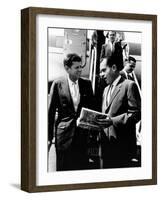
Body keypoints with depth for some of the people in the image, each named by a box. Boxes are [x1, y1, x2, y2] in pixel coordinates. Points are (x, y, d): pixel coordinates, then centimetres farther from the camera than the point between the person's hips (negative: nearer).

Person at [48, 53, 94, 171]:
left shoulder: (86, 84, 7)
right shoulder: (58, 84, -2)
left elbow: (92, 108, 12)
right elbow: (51, 112, 0)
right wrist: (49, 137, -1)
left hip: (82, 133, 2)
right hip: (64, 133, -2)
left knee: (82, 167, 4)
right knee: (63, 168, 3)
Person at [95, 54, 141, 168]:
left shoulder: (129, 85, -5)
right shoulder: (106, 89, 21)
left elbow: (136, 114, -13)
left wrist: (112, 121, -21)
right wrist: (99, 121, 3)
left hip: (122, 144, -7)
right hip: (107, 142, 7)